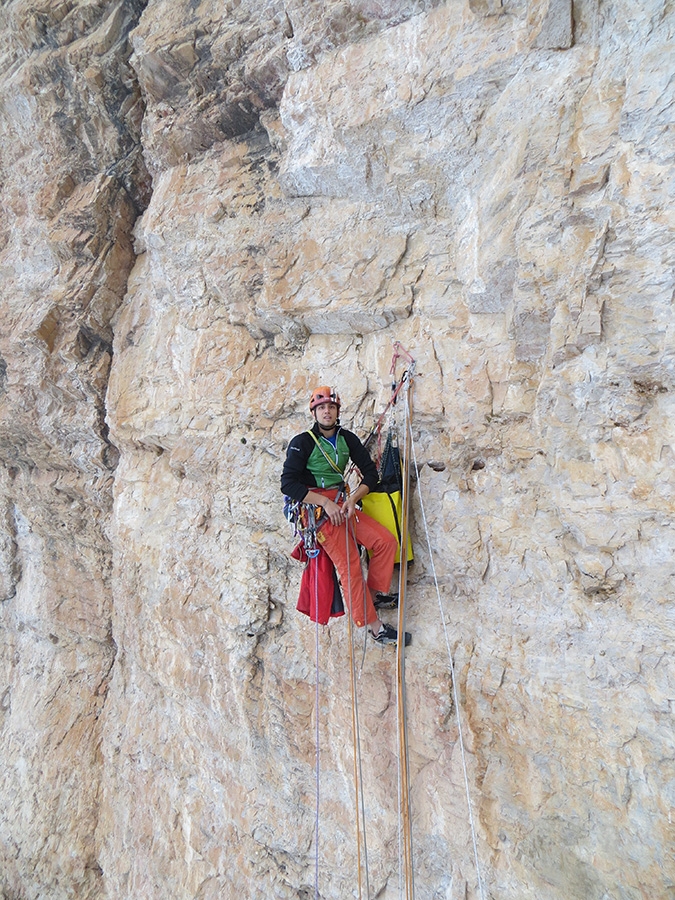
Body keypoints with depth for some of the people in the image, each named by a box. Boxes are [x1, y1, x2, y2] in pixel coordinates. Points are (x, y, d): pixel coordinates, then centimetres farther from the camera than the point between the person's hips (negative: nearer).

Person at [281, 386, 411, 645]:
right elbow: (288, 483, -14)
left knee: (387, 541, -7)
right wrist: (326, 502, -18)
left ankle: (374, 594, 11)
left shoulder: (347, 438, 8)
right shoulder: (303, 442, -7)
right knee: (350, 566, -9)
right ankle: (375, 626, 2)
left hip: (344, 505, 6)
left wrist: (352, 499, -10)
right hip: (320, 509, -6)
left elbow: (370, 473, 8)